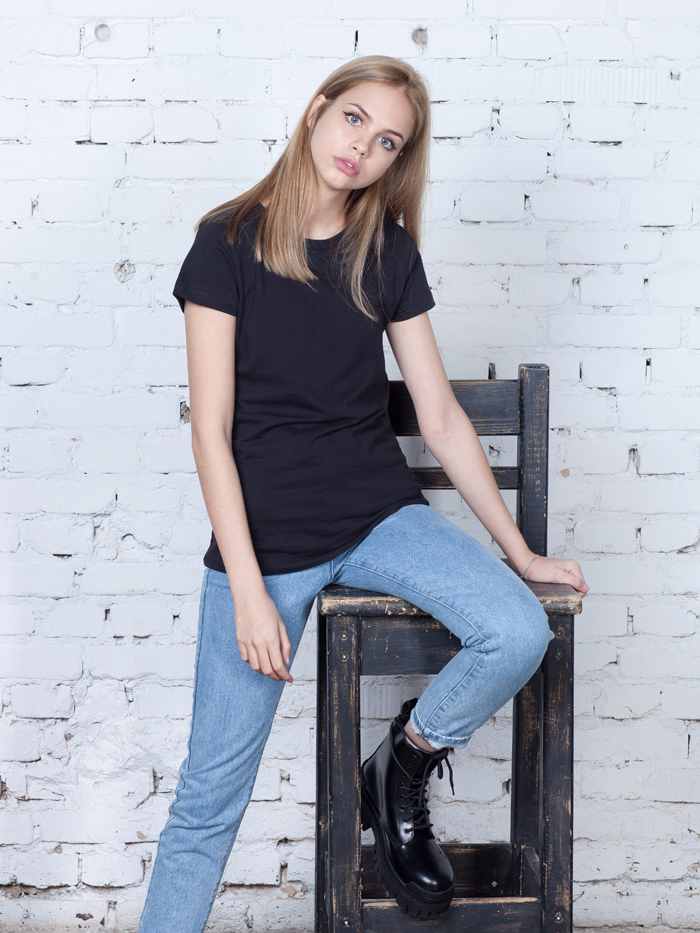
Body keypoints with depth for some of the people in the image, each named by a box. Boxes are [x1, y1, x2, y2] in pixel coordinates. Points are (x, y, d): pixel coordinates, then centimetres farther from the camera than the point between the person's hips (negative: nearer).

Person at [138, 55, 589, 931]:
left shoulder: (388, 253, 6)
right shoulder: (229, 243, -6)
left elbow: (441, 417, 8)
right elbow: (212, 430, -9)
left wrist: (520, 551, 8)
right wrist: (249, 590, -16)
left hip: (380, 513, 4)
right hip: (266, 534, -3)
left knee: (520, 635, -22)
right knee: (211, 795, -3)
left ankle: (400, 771, 5)